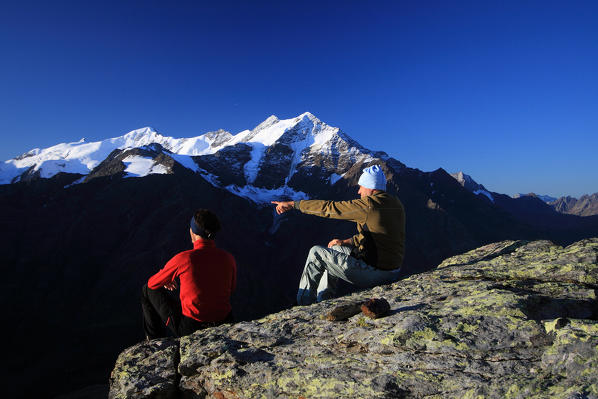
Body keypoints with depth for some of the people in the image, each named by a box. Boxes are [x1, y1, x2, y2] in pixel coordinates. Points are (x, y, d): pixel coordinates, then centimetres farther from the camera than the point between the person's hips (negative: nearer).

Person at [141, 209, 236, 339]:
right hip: (223, 326, 4)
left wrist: (165, 281, 23)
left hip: (190, 329, -4)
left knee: (148, 290, 15)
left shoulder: (183, 258, -18)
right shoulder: (229, 258, -8)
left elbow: (152, 283, 0)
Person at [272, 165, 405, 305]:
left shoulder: (368, 205, -19)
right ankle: (323, 300, 26)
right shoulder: (396, 203, 8)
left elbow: (328, 208, -15)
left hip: (374, 274, -9)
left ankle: (302, 304, 15)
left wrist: (293, 204, -6)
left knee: (316, 253, 1)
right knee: (335, 249, 21)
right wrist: (347, 242, 16)